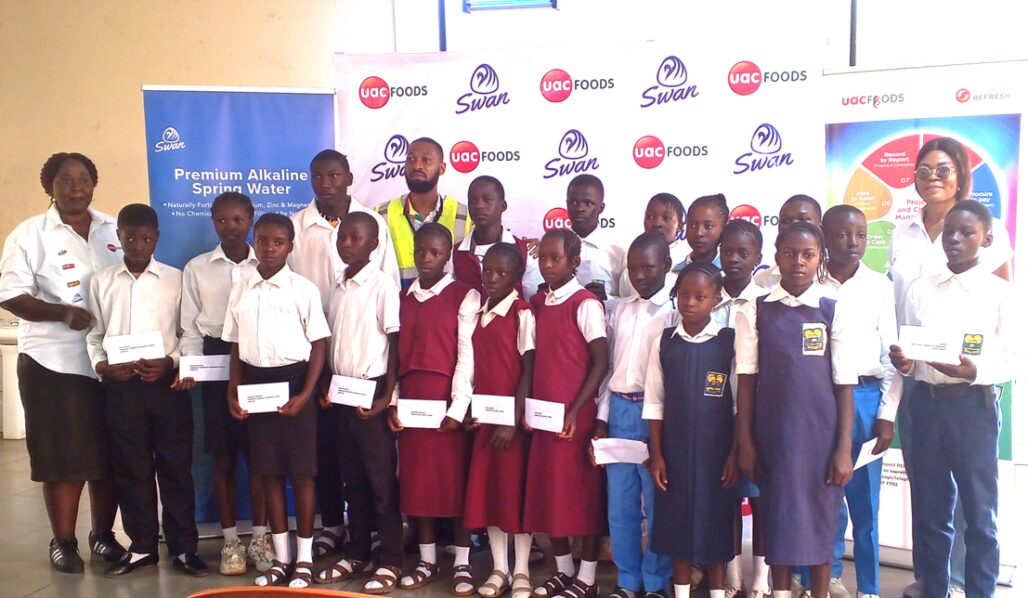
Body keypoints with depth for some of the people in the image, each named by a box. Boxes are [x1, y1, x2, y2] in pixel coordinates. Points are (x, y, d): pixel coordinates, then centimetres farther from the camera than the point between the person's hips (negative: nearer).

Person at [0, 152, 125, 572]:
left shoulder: (114, 231, 11)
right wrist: (64, 313, -18)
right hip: (53, 362, -3)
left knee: (111, 455, 9)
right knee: (64, 458, 2)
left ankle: (103, 534, 24)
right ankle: (63, 542, 18)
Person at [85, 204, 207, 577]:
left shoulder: (175, 280, 2)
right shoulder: (101, 282, 8)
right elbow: (93, 335, 9)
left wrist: (169, 363, -14)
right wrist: (102, 366, -8)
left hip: (167, 385, -2)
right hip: (121, 388, 2)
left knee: (176, 468, 3)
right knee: (131, 470, 9)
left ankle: (183, 548, 13)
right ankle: (142, 547, 22)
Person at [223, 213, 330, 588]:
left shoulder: (303, 289, -5)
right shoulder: (240, 291, 7)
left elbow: (318, 345, -5)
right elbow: (237, 347, 11)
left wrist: (305, 396, -12)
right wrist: (233, 393, 2)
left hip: (293, 381, -4)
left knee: (301, 473, 3)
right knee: (270, 472, 10)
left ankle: (304, 558, 16)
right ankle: (281, 557, 22)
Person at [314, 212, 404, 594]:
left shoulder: (383, 285, -9)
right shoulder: (338, 288, 11)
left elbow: (394, 343, -11)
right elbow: (334, 342, 14)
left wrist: (388, 396, -14)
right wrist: (326, 386, 7)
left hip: (371, 390, -7)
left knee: (382, 479, 1)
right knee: (353, 479, 14)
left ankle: (389, 561, 11)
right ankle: (357, 554, 26)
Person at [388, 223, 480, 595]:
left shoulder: (465, 296, -4)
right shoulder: (402, 298, 12)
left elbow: (467, 354, -9)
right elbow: (395, 353, 9)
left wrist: (457, 407, -13)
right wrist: (392, 401, 1)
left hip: (447, 396, -5)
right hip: (410, 397, 5)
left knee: (455, 479, 2)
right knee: (417, 480, 9)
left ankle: (462, 563, 14)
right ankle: (427, 561, 22)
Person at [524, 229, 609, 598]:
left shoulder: (585, 304, -9)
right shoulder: (538, 304, 10)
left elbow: (600, 363, -12)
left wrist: (575, 411, -16)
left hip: (576, 416, -6)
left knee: (583, 494, 3)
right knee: (547, 493, 12)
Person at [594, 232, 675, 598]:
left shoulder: (676, 312, -5)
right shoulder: (619, 311, 10)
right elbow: (608, 367, 12)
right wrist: (601, 419, 8)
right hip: (619, 410, 5)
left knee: (657, 505, 5)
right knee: (619, 505, 10)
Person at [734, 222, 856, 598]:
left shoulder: (833, 312, -1)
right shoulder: (755, 312, 0)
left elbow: (844, 385, -1)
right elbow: (747, 381, 0)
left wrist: (844, 449, -4)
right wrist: (745, 443, -2)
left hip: (820, 433, 0)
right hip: (773, 433, 0)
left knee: (820, 519, 9)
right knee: (777, 516, 9)